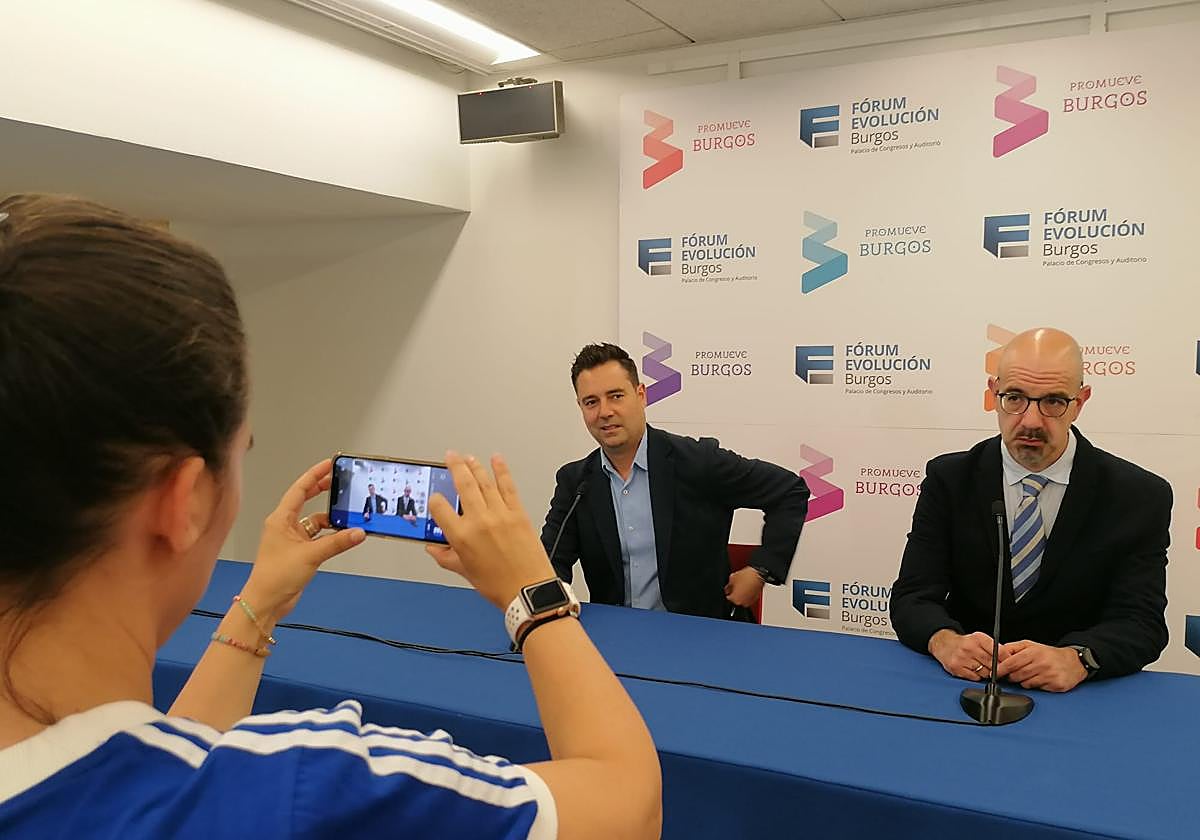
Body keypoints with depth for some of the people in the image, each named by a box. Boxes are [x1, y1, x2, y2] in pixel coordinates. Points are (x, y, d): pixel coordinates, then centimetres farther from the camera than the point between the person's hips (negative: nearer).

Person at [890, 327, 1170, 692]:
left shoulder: (1140, 497, -3)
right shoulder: (948, 480, 0)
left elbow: (1141, 621, -9)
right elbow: (912, 596, -5)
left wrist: (1076, 659, -30)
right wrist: (946, 641, -28)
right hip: (963, 686, 1)